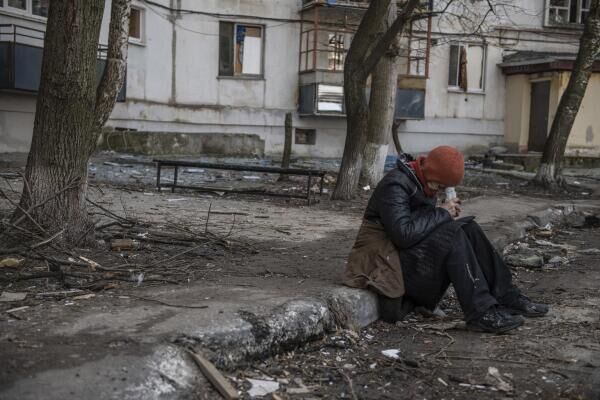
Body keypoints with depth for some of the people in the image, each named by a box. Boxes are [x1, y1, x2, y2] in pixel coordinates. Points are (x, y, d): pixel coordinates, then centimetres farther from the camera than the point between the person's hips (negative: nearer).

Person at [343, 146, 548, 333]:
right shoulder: (395, 185, -19)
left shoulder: (424, 184, 9)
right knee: (452, 235, -26)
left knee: (468, 228, -6)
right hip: (388, 260, -9)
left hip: (414, 252, 9)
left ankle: (507, 298, -7)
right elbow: (403, 234, -30)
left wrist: (446, 214, -6)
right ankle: (481, 313, -26)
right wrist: (441, 213, -20)